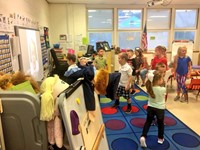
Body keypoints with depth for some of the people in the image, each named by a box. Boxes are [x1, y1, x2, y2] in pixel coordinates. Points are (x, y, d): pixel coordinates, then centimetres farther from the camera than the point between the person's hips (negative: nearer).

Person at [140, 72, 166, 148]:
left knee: (148, 122, 15)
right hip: (160, 108, -2)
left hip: (150, 107, 2)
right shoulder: (163, 89, -22)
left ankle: (143, 136, 1)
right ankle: (160, 138, 35)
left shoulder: (149, 88, -12)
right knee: (160, 123, 19)